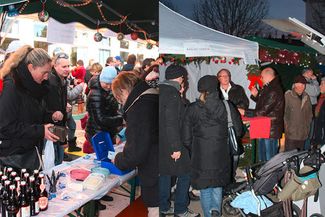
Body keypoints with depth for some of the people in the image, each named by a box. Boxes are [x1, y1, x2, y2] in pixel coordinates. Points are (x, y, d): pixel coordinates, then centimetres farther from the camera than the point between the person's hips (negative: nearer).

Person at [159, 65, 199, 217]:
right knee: (185, 174, 5)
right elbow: (171, 123, -22)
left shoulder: (161, 90, 8)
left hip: (162, 142, 9)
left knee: (164, 173, 16)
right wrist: (176, 147, -20)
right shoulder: (173, 94, -18)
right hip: (171, 143, -9)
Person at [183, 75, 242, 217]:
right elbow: (238, 130, 2)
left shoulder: (192, 109, -7)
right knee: (218, 184, 21)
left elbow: (186, 137, -3)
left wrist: (193, 150, 14)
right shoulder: (227, 107, -5)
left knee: (204, 188, 15)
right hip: (221, 155, 1)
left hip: (200, 156, -1)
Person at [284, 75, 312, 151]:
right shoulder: (288, 95, -5)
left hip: (303, 133, 5)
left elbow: (309, 113, 20)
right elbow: (283, 112, -6)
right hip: (291, 133, -5)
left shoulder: (306, 97, 12)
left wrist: (307, 125, 13)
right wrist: (286, 125, -9)